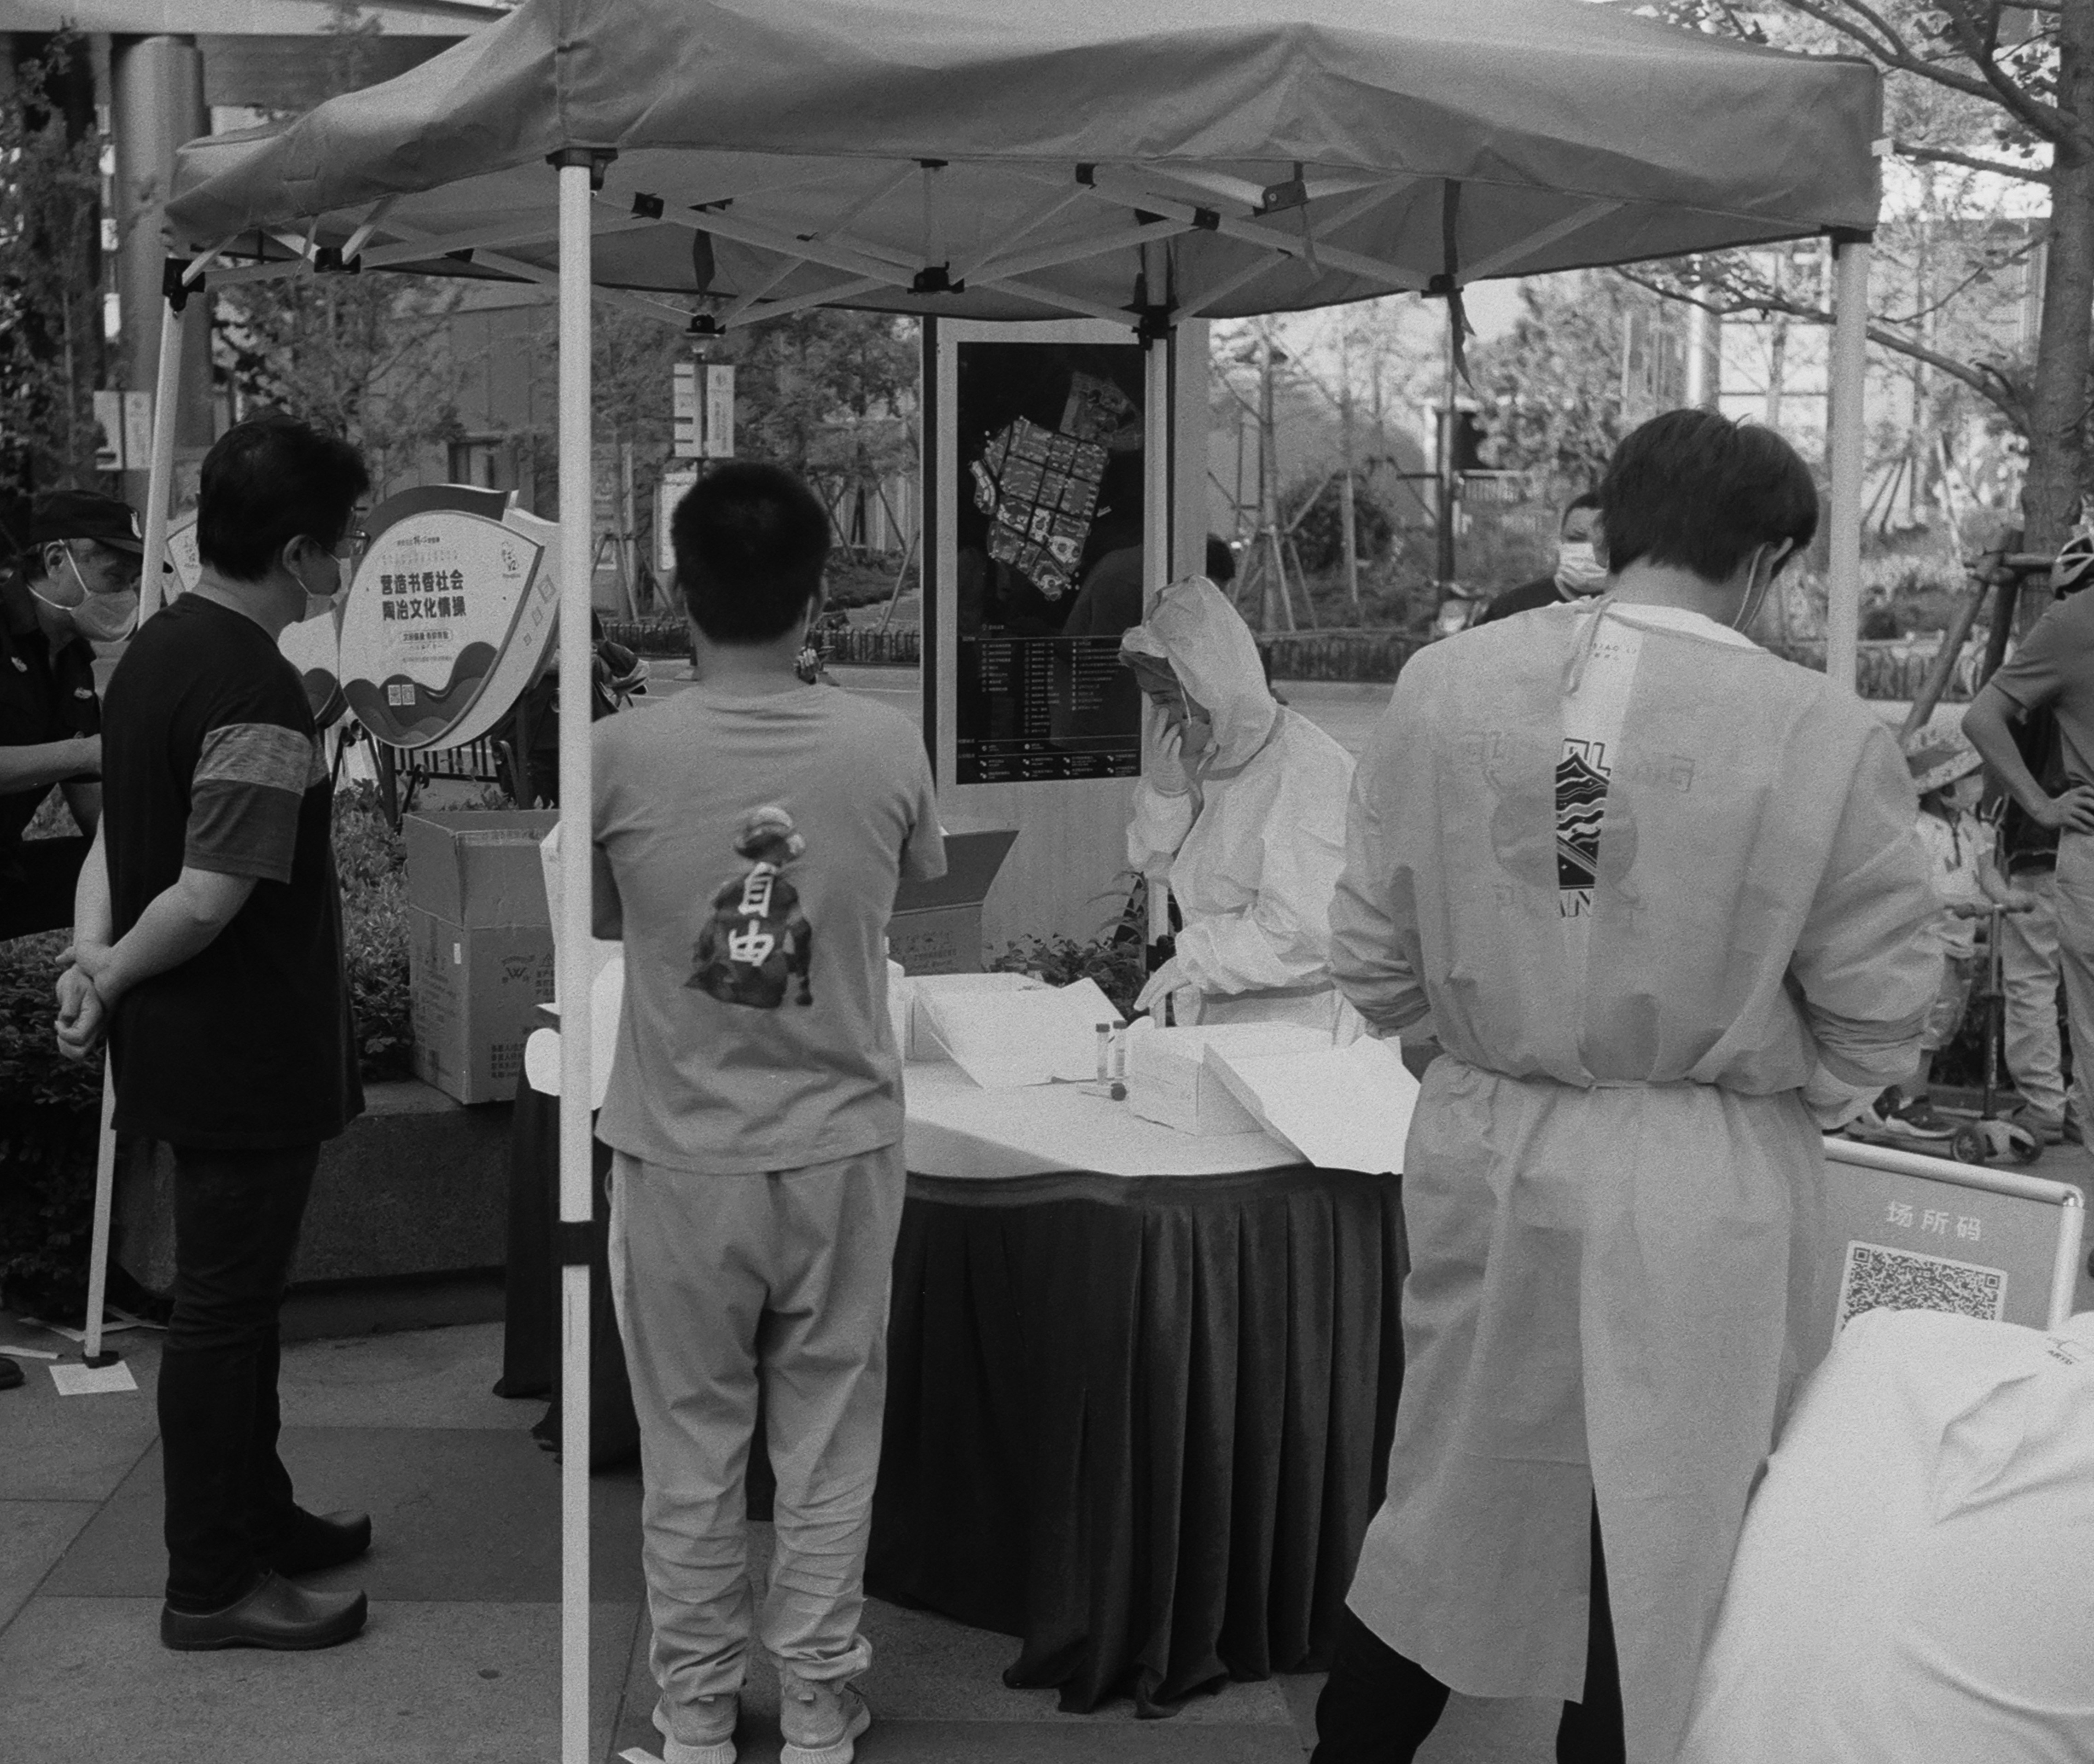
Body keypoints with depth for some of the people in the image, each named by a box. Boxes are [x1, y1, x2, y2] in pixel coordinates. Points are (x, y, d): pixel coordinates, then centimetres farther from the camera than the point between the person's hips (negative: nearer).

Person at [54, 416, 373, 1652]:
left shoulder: (159, 647, 7)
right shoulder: (259, 694, -24)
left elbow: (119, 831, 10)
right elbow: (209, 897, -26)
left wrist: (93, 955, -2)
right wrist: (111, 976, -10)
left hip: (188, 1041, 10)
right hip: (250, 1051, -10)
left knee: (236, 1288, 20)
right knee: (226, 1304, 1)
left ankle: (257, 1515, 35)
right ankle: (212, 1585, 13)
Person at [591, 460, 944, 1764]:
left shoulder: (621, 754, -11)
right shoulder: (886, 748, -9)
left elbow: (600, 923, 5)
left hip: (681, 1159, 0)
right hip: (843, 1150, 1)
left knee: (691, 1452, 13)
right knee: (830, 1450, 13)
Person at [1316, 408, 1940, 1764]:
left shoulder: (1442, 687, -6)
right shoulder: (1829, 737, -15)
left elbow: (1371, 952, 0)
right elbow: (1877, 1017, -7)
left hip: (1484, 1159, 4)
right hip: (1708, 1199, -3)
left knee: (1459, 1502, 22)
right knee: (1663, 1543, 14)